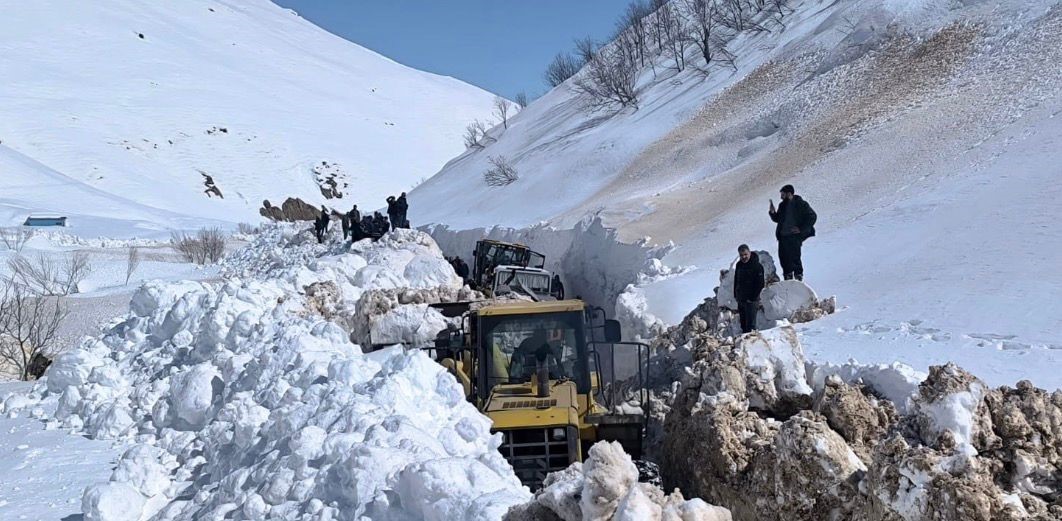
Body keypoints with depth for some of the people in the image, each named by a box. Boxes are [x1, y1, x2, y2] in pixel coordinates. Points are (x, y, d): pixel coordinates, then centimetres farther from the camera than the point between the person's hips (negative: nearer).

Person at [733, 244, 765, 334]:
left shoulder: (757, 266, -13)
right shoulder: (739, 265, 8)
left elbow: (760, 284, -14)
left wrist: (752, 298, -15)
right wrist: (735, 295, 11)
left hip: (751, 300, -7)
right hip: (740, 299, 7)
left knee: (750, 325, -8)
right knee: (743, 323, 16)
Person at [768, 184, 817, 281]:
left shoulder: (801, 204, -4)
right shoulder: (782, 205, 14)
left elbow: (812, 217, -6)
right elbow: (777, 219, 22)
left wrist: (801, 229, -10)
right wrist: (772, 212, 1)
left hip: (795, 236, -6)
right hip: (783, 236, 6)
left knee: (795, 258, -8)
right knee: (783, 258, 5)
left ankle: (798, 276, 6)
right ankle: (788, 277, 18)